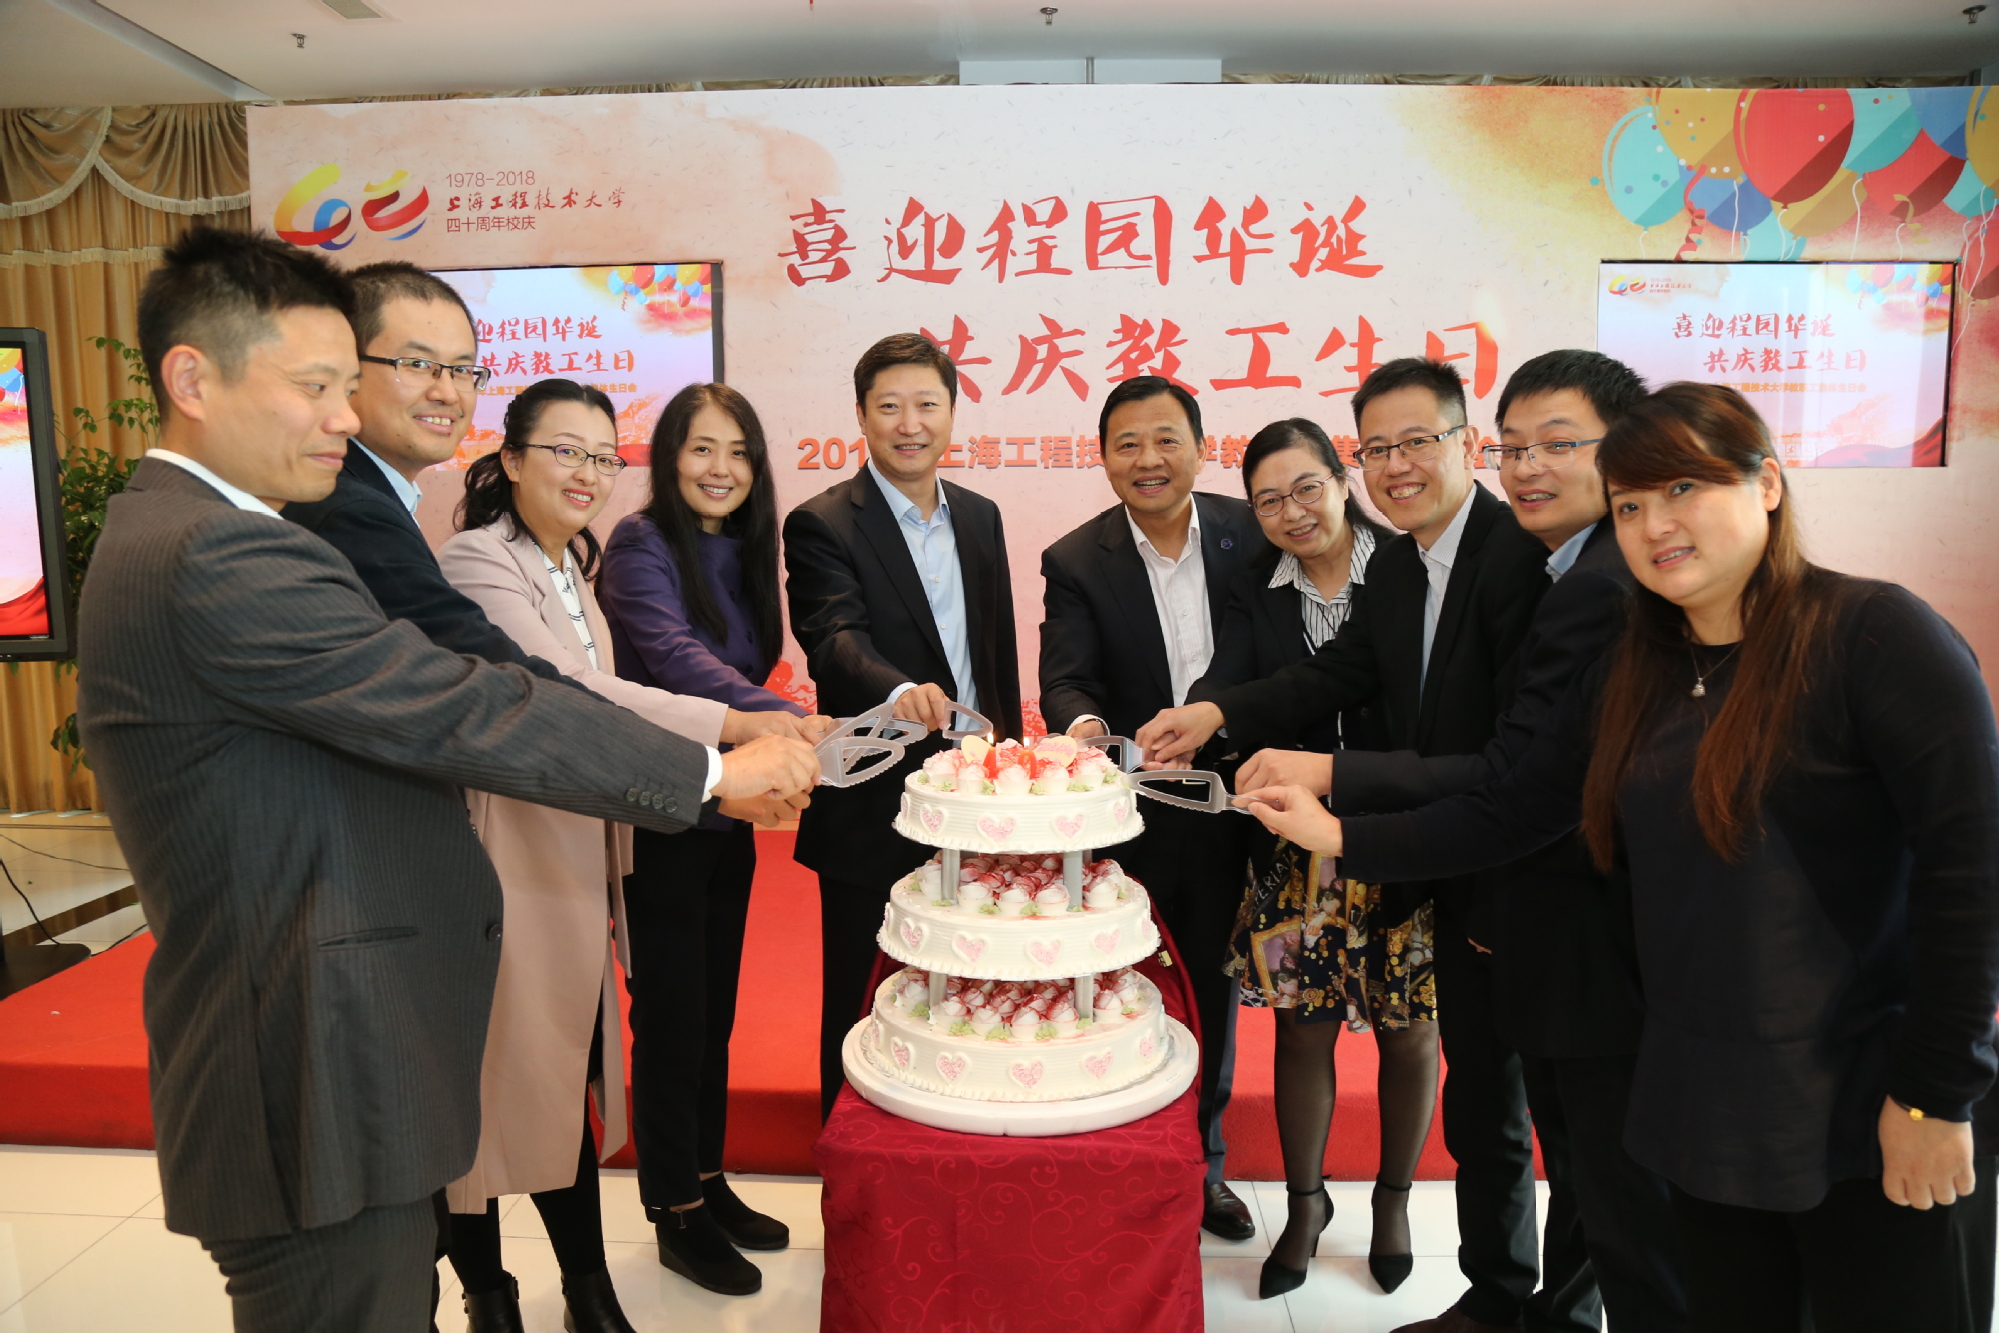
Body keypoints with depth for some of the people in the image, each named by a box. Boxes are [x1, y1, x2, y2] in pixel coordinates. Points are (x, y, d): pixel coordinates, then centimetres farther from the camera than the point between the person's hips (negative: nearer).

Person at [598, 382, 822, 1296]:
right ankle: (677, 1213, 23)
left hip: (727, 814, 7)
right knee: (671, 1013, 5)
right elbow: (674, 657, -29)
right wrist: (784, 715, -42)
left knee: (715, 1009, 16)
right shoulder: (641, 543, -13)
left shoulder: (742, 552, 8)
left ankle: (707, 1179, 34)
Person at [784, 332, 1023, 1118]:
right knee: (863, 1018, 11)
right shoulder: (823, 525, -10)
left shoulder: (980, 517, 9)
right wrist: (900, 691, -47)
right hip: (873, 817, -5)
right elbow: (837, 640, -27)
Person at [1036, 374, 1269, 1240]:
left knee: (1212, 990, 18)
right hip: (1126, 819, -2)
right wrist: (1082, 725, -39)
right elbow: (1066, 682, -18)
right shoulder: (1076, 562, -9)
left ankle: (1203, 1163, 40)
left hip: (1223, 812, 2)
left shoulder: (1251, 533, -4)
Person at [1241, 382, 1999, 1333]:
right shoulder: (1633, 679, 6)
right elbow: (1507, 813, 3)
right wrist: (1340, 836, -4)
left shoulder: (1875, 636, -13)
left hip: (1864, 1111, -5)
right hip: (1705, 1100, 6)